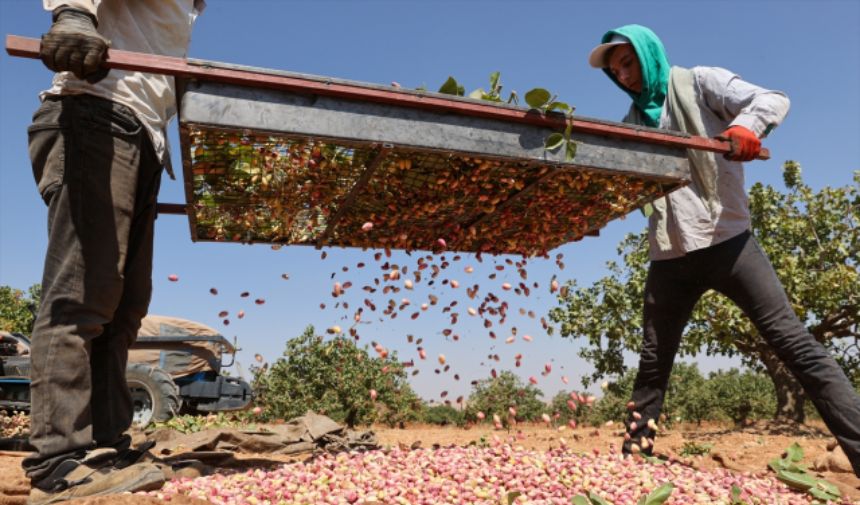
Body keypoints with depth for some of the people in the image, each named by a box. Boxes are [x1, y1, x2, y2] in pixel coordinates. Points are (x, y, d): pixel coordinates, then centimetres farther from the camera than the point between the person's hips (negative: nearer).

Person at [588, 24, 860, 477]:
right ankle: (634, 455, 18)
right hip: (669, 256, 5)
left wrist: (746, 125, -31)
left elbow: (772, 99, -8)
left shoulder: (698, 83, 3)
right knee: (653, 363, 9)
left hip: (725, 240, -5)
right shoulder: (634, 121, 16)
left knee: (793, 342, -8)